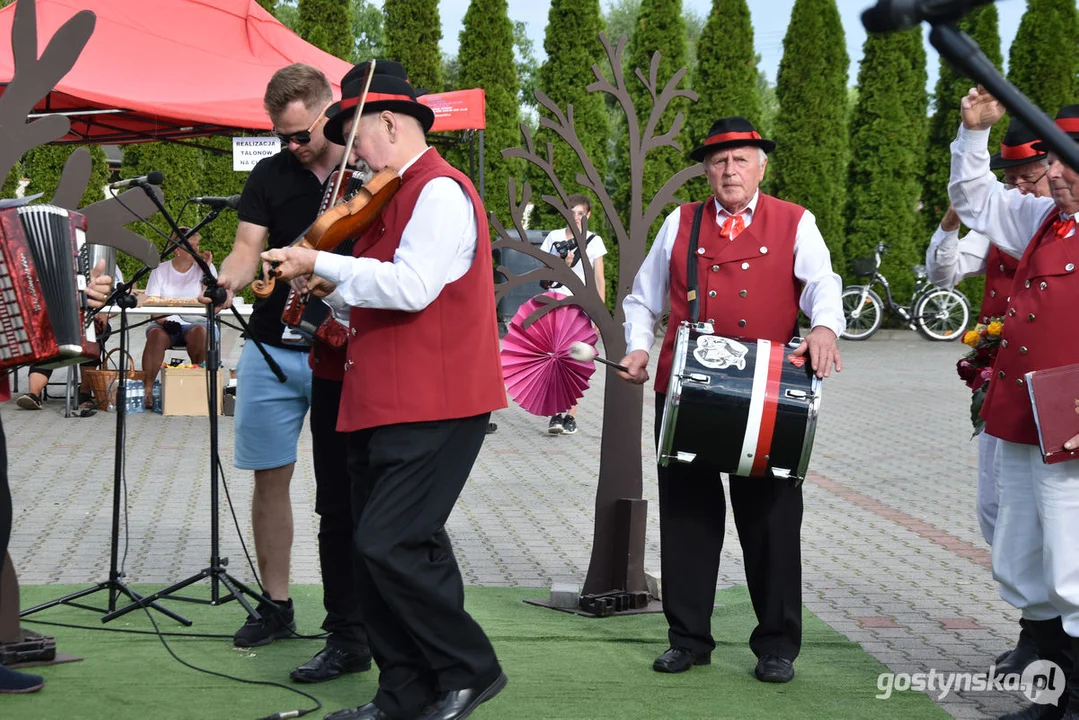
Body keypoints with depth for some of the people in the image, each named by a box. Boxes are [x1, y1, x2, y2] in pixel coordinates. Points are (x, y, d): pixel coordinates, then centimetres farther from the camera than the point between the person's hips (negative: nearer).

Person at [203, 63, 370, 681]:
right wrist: (229, 281, -23)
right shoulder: (271, 176, 8)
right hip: (272, 351, 4)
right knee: (270, 477, 10)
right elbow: (249, 247, 0)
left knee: (342, 492, -4)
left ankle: (351, 636, 0)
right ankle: (277, 605, 27)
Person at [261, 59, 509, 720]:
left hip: (432, 408, -10)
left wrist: (321, 263, -18)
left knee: (389, 543, -14)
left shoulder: (440, 191, -12)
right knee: (379, 548, 9)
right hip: (386, 404, 10)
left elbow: (410, 287, -25)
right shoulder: (394, 197, 20)